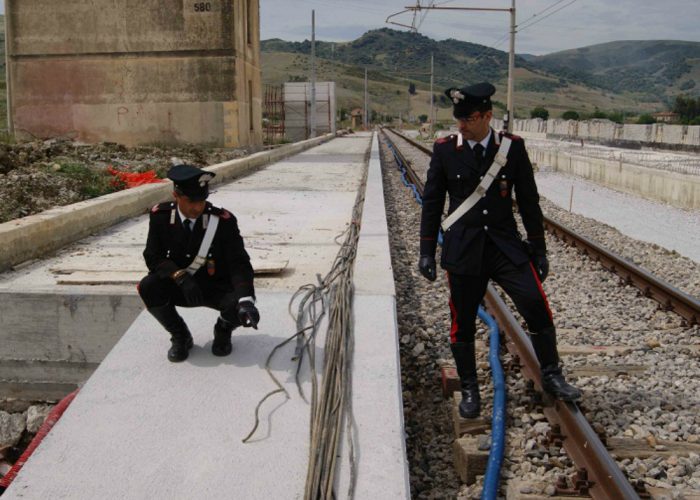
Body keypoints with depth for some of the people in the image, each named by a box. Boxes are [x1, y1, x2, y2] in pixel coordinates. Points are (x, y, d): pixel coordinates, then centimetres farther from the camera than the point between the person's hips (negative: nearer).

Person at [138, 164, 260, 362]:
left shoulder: (223, 220, -19)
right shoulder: (160, 215, -11)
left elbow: (239, 264, -22)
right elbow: (153, 257, -10)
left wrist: (246, 299, -39)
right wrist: (180, 276, -29)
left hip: (217, 287, -2)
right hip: (179, 286, 2)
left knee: (238, 307, -32)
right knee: (148, 288, -28)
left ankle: (223, 331, 9)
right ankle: (180, 336, 1)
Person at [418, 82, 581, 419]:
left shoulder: (513, 147, -1)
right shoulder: (445, 149, -2)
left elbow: (529, 201, 5)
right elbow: (432, 202, 4)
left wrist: (539, 250, 6)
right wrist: (427, 252, 2)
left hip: (506, 246, 0)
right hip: (463, 249, 0)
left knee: (537, 306, -10)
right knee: (462, 322, 5)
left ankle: (551, 376, 13)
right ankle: (469, 390, 25)